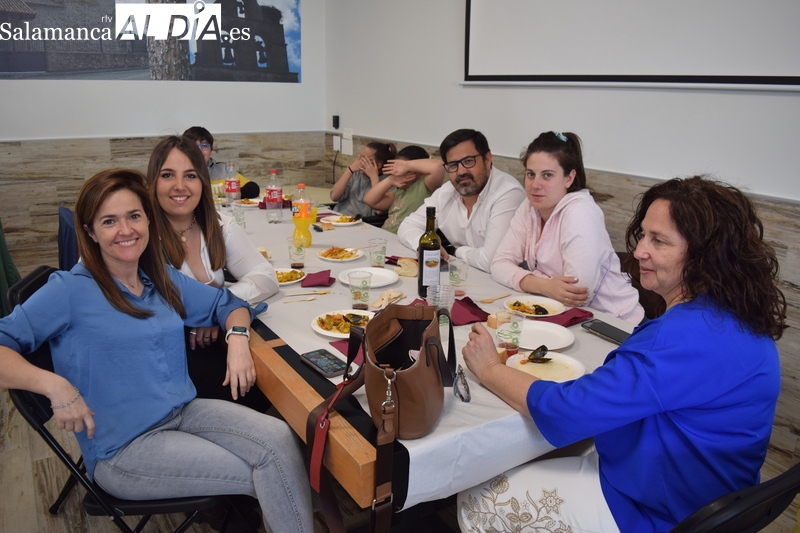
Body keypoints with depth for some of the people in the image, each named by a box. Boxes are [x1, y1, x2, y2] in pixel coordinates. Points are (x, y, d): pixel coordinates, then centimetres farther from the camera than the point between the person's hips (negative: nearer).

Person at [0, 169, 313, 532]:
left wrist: (237, 338, -2)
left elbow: (228, 304, 18)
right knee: (267, 474, -17)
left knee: (279, 437, -22)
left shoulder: (164, 280, 9)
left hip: (185, 412, 5)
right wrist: (53, 384, -28)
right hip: (123, 447, -5)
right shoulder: (70, 290, -8)